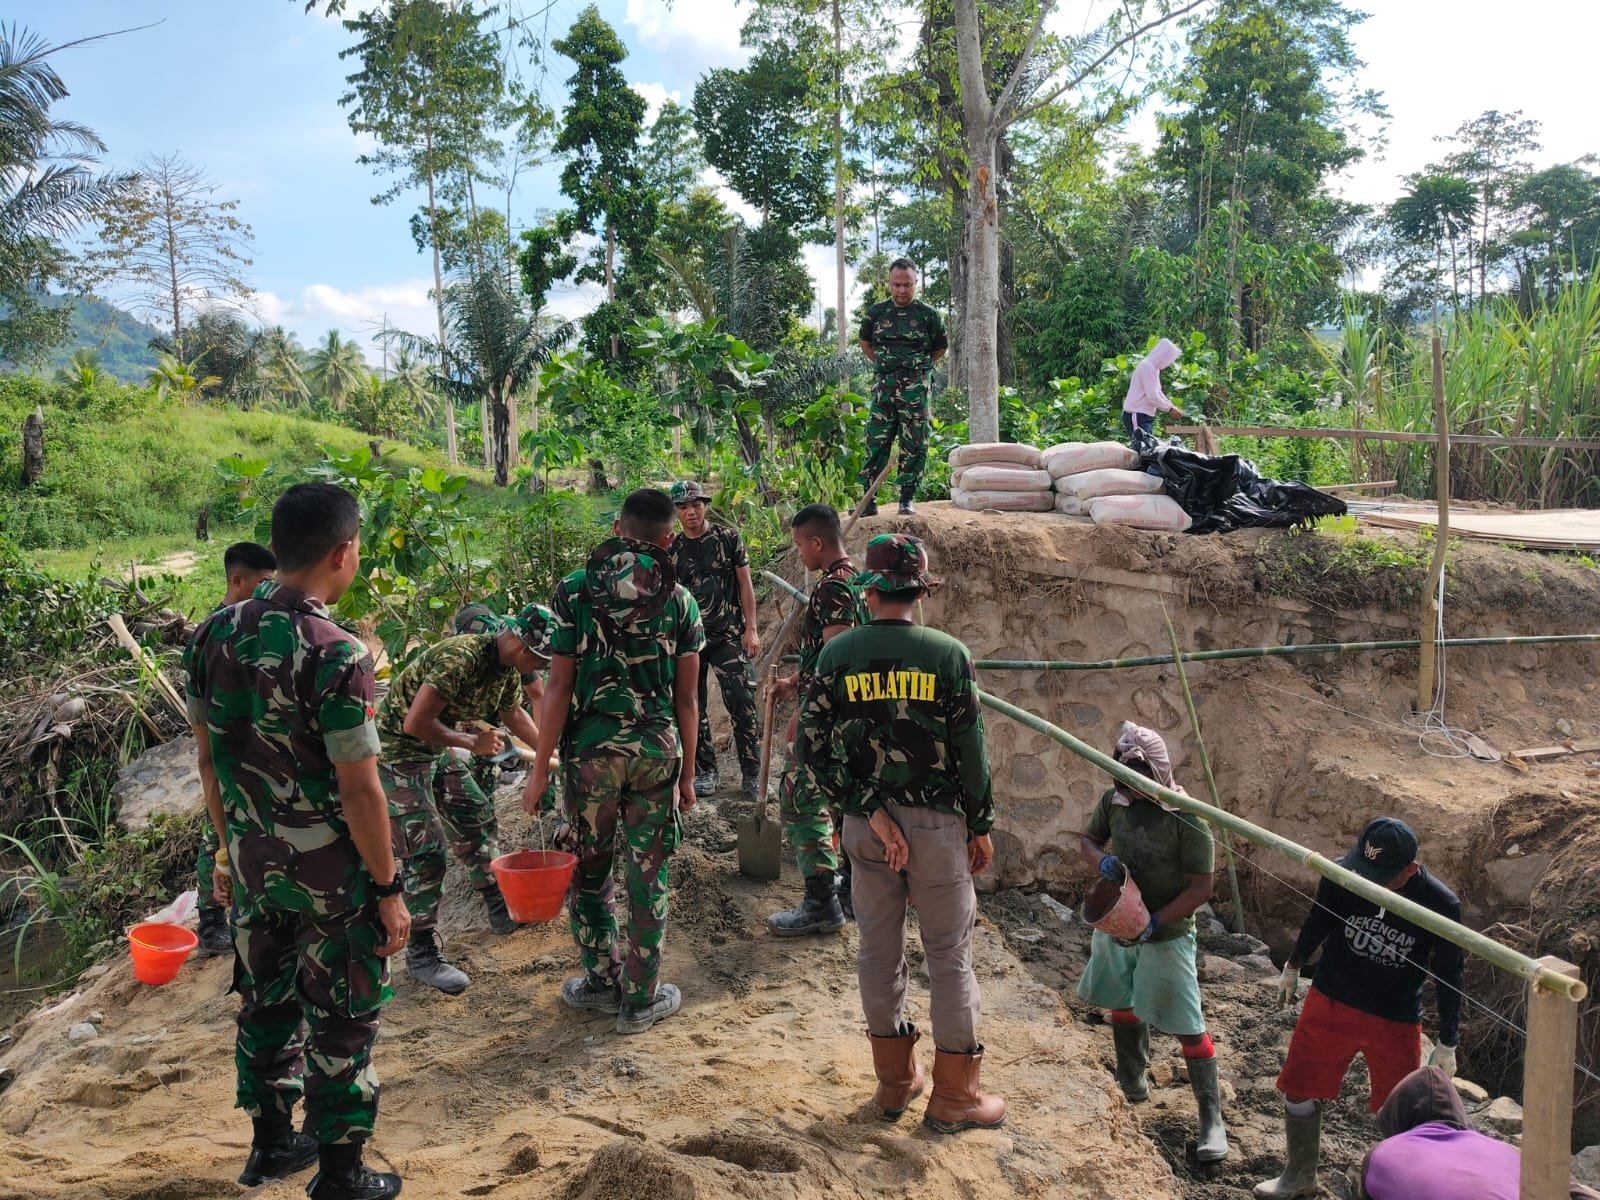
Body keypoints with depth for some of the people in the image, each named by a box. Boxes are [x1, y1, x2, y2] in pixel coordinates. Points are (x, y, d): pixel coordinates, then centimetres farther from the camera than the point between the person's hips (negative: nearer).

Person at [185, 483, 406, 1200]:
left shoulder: (214, 635, -2)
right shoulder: (335, 655, -24)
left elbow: (209, 762, 7)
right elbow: (359, 790, -21)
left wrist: (233, 848, 18)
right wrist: (389, 889, -11)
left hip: (252, 864, 7)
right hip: (330, 873, -6)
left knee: (265, 1000, 21)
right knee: (340, 1020, 9)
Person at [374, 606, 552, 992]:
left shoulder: (508, 667, -4)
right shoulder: (461, 657, -32)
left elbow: (513, 713, 16)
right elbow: (416, 723, -33)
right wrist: (473, 742, -22)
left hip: (440, 749, 9)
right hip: (399, 752, -9)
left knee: (477, 821, 15)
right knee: (424, 852, -8)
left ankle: (500, 909, 32)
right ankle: (421, 954, 3)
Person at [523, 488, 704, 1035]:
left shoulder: (574, 590, -3)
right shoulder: (679, 599, 0)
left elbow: (558, 687, -6)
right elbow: (686, 698, 2)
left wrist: (540, 769, 0)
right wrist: (687, 774, 11)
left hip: (591, 749, -1)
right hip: (658, 751, 1)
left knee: (590, 869, 17)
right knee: (647, 876, 10)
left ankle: (602, 980, 30)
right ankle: (641, 999, 20)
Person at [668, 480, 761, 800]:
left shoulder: (728, 538, 0)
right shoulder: (671, 549, 5)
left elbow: (745, 584, 1)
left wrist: (751, 629, -4)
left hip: (728, 635, -3)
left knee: (743, 704, -10)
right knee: (693, 706, 6)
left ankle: (751, 774, -1)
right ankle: (704, 772, 18)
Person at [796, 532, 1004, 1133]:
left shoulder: (837, 653, -4)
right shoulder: (948, 653, -10)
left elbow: (813, 746, -8)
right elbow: (970, 751, -6)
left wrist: (869, 807, -6)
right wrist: (981, 825, 5)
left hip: (864, 825, 3)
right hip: (936, 821, -2)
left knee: (879, 949, 14)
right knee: (949, 954, 8)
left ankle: (894, 1081, 27)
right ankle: (954, 1095, 17)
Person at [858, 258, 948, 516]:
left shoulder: (927, 315, 2)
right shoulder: (876, 312, 6)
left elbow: (941, 348, 15)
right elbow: (865, 343, 22)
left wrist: (919, 367, 10)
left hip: (915, 388, -1)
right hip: (884, 386, 1)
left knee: (914, 445, 0)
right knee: (876, 442, -2)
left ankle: (907, 499, 9)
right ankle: (868, 500, 2)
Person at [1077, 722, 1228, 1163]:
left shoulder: (1186, 820, -23)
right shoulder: (1114, 801, -7)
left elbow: (1201, 888, -18)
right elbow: (1089, 840, 8)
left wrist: (1155, 923, -25)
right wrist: (1102, 861, -16)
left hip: (1166, 936, -6)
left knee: (1188, 1028, -2)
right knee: (1123, 1009, 22)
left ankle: (1212, 1119, 12)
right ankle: (1132, 1086, 44)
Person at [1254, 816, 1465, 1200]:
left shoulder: (1441, 905, -23)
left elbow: (1450, 974, -7)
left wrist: (1448, 1043, 0)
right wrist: (1293, 966, 17)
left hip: (1396, 1020, -1)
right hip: (1331, 1001, 2)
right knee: (1299, 1089, 10)